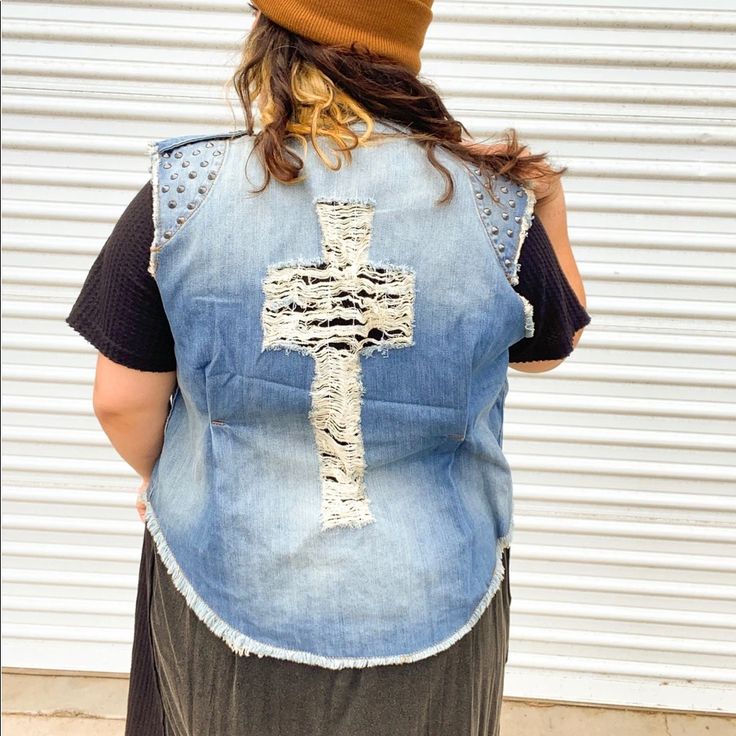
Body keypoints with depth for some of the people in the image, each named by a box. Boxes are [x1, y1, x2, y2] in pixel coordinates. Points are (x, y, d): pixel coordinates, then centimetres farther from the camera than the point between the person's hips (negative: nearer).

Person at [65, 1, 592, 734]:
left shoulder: (183, 192, -14)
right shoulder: (493, 204, -12)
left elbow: (122, 399, -8)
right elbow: (551, 347, 5)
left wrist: (161, 477, 12)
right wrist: (550, 210, 14)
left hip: (229, 594, 0)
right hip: (434, 608, 1)